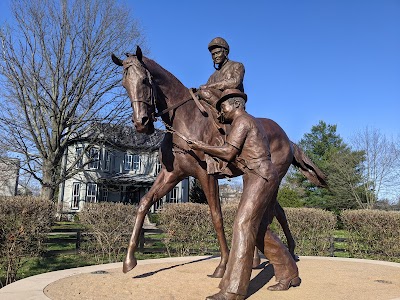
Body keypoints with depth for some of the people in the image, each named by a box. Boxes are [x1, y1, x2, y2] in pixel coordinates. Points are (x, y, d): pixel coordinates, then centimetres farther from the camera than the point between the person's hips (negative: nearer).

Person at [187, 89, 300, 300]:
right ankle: (289, 275, 22)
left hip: (260, 178, -10)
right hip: (260, 179, 10)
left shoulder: (241, 121, -6)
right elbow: (236, 156, 23)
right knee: (260, 230, 12)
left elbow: (228, 153, -12)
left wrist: (202, 147, -2)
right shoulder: (251, 122, 24)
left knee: (243, 225, -16)